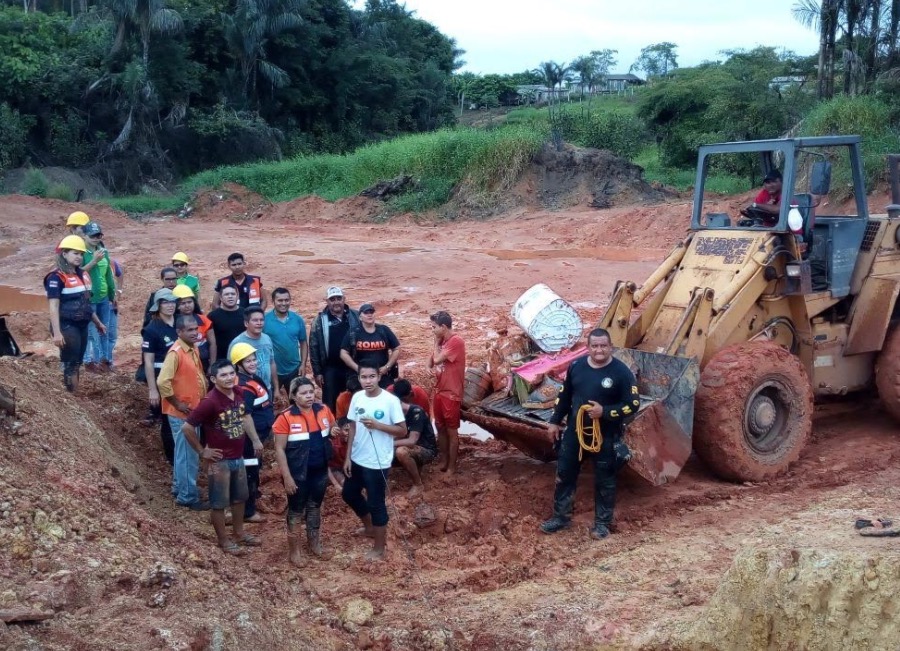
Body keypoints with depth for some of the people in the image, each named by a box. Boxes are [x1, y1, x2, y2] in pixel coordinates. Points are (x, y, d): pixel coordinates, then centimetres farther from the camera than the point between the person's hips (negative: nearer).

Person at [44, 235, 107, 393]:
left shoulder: (83, 275, 12)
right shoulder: (57, 277, -11)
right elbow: (54, 307, -16)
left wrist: (97, 322, 24)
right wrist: (56, 333, -22)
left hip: (82, 326, 8)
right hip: (67, 326, -8)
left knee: (77, 363, 12)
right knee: (71, 364, -5)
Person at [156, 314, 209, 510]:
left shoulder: (194, 349, 6)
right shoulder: (175, 353, -21)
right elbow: (162, 382, -28)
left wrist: (204, 396, 12)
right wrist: (177, 404, -20)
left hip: (194, 410, 9)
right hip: (181, 413, -9)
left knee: (184, 453, 20)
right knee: (188, 455, -1)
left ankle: (179, 487, 34)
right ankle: (188, 497, 9)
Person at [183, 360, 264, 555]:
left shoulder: (239, 394, -4)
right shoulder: (210, 401, -26)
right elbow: (187, 427, -22)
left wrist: (255, 440, 12)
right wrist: (202, 451, -14)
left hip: (238, 457, 7)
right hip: (219, 460, -7)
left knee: (239, 497, 22)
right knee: (219, 502, 9)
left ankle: (239, 533, 41)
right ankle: (224, 540, 26)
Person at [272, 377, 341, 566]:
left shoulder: (323, 410, -4)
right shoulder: (286, 418, -17)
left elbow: (332, 427, 14)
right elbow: (279, 449, -14)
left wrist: (334, 431, -11)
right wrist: (287, 477, -17)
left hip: (320, 470, 4)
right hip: (297, 473, -4)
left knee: (315, 506, 21)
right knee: (296, 510, 10)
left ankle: (313, 541, 40)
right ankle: (294, 550, 25)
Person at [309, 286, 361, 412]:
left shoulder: (355, 317, 1)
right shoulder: (321, 320, -3)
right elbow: (314, 347, -1)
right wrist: (317, 372, -4)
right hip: (330, 369, -1)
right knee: (330, 405, 6)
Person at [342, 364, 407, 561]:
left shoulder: (391, 400, -18)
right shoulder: (357, 398, -2)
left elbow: (402, 431, -14)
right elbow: (353, 428, 6)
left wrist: (377, 425, -26)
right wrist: (348, 457, 5)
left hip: (378, 462, -7)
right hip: (357, 459, 7)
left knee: (376, 503, 5)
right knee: (349, 493, 22)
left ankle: (379, 548, 22)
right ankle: (369, 527, 47)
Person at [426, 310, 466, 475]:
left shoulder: (456, 341, -20)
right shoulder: (442, 341, 8)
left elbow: (437, 359, -24)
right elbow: (432, 358, 16)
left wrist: (437, 342, -9)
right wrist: (429, 367, -6)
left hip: (451, 393, -8)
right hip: (439, 391, 9)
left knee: (452, 431, 2)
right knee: (440, 428, 15)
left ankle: (452, 466, 10)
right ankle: (444, 461, 27)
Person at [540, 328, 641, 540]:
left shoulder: (621, 372, -13)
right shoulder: (576, 366, 0)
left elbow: (633, 405, -13)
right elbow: (564, 396, 12)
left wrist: (605, 412, -23)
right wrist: (555, 421, 12)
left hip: (605, 436, -4)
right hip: (574, 431, 4)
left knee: (604, 480, 9)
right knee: (564, 474, 12)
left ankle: (602, 523, 24)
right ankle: (561, 516, 28)